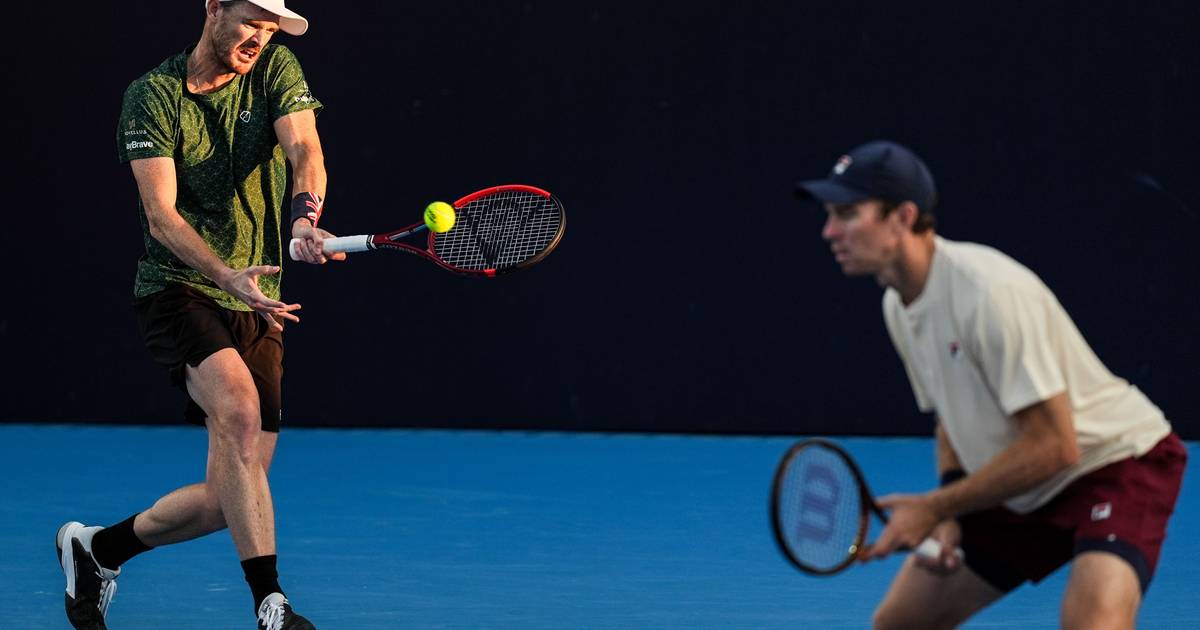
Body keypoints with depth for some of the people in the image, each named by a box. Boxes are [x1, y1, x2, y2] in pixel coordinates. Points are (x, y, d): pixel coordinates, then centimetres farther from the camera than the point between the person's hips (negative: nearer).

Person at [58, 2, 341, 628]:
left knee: (229, 497, 2)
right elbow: (161, 216, -14)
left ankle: (96, 548, 28)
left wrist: (305, 216, -37)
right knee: (239, 409, -33)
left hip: (258, 311, 5)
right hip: (177, 291, -5)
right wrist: (229, 276, -31)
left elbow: (306, 150, -14)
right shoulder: (153, 94, -6)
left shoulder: (276, 69, 4)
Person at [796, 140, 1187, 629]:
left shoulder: (990, 293, -28)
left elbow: (1052, 447, -28)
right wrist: (948, 515, -4)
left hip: (1118, 461, -9)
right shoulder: (898, 306, 0)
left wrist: (937, 507, -21)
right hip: (1022, 492, 9)